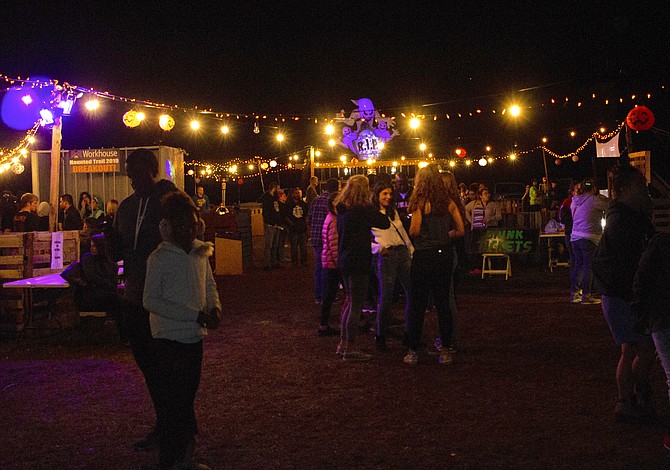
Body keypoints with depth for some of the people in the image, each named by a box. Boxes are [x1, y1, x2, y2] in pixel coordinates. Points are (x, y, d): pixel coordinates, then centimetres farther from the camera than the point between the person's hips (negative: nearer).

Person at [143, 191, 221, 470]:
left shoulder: (201, 252, 4)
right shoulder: (159, 258, -14)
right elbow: (150, 300, -17)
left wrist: (214, 307, -6)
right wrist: (195, 316, -20)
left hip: (195, 336, 6)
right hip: (170, 338, -6)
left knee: (188, 395, 16)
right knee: (173, 401, -1)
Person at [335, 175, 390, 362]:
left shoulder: (342, 209, 7)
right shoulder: (363, 210, -18)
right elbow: (385, 223, -13)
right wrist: (377, 211, 5)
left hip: (344, 261, 9)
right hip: (358, 262, -8)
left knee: (350, 302, 19)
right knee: (356, 306, -1)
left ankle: (343, 344, 25)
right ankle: (350, 349, 4)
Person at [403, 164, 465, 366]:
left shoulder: (421, 202, -9)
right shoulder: (448, 202, 5)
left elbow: (414, 230, -17)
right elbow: (461, 230, 5)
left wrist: (412, 233, 5)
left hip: (424, 256, -5)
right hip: (445, 255, 5)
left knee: (417, 304, 3)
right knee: (443, 302, 10)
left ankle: (413, 351, 7)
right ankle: (445, 350, 13)